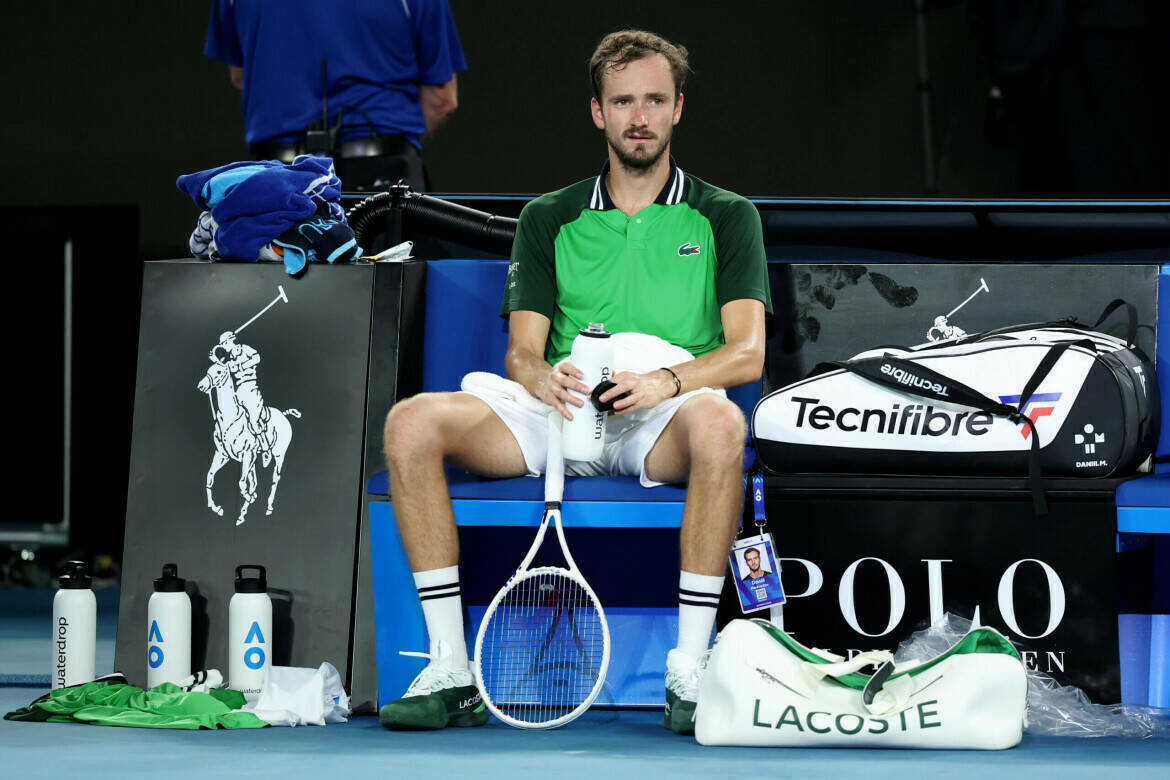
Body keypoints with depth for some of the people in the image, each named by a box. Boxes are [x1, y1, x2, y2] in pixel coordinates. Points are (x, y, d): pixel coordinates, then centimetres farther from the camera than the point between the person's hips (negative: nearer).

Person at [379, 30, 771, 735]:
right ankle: (449, 670, -23)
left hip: (664, 425, -3)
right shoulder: (550, 220, 18)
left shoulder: (725, 218, 11)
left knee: (720, 423, -40)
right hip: (559, 413, 3)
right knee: (413, 422, -23)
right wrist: (545, 378, -18)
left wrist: (667, 379, -23)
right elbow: (521, 351, 8)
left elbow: (747, 352, -2)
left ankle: (690, 670, -34)